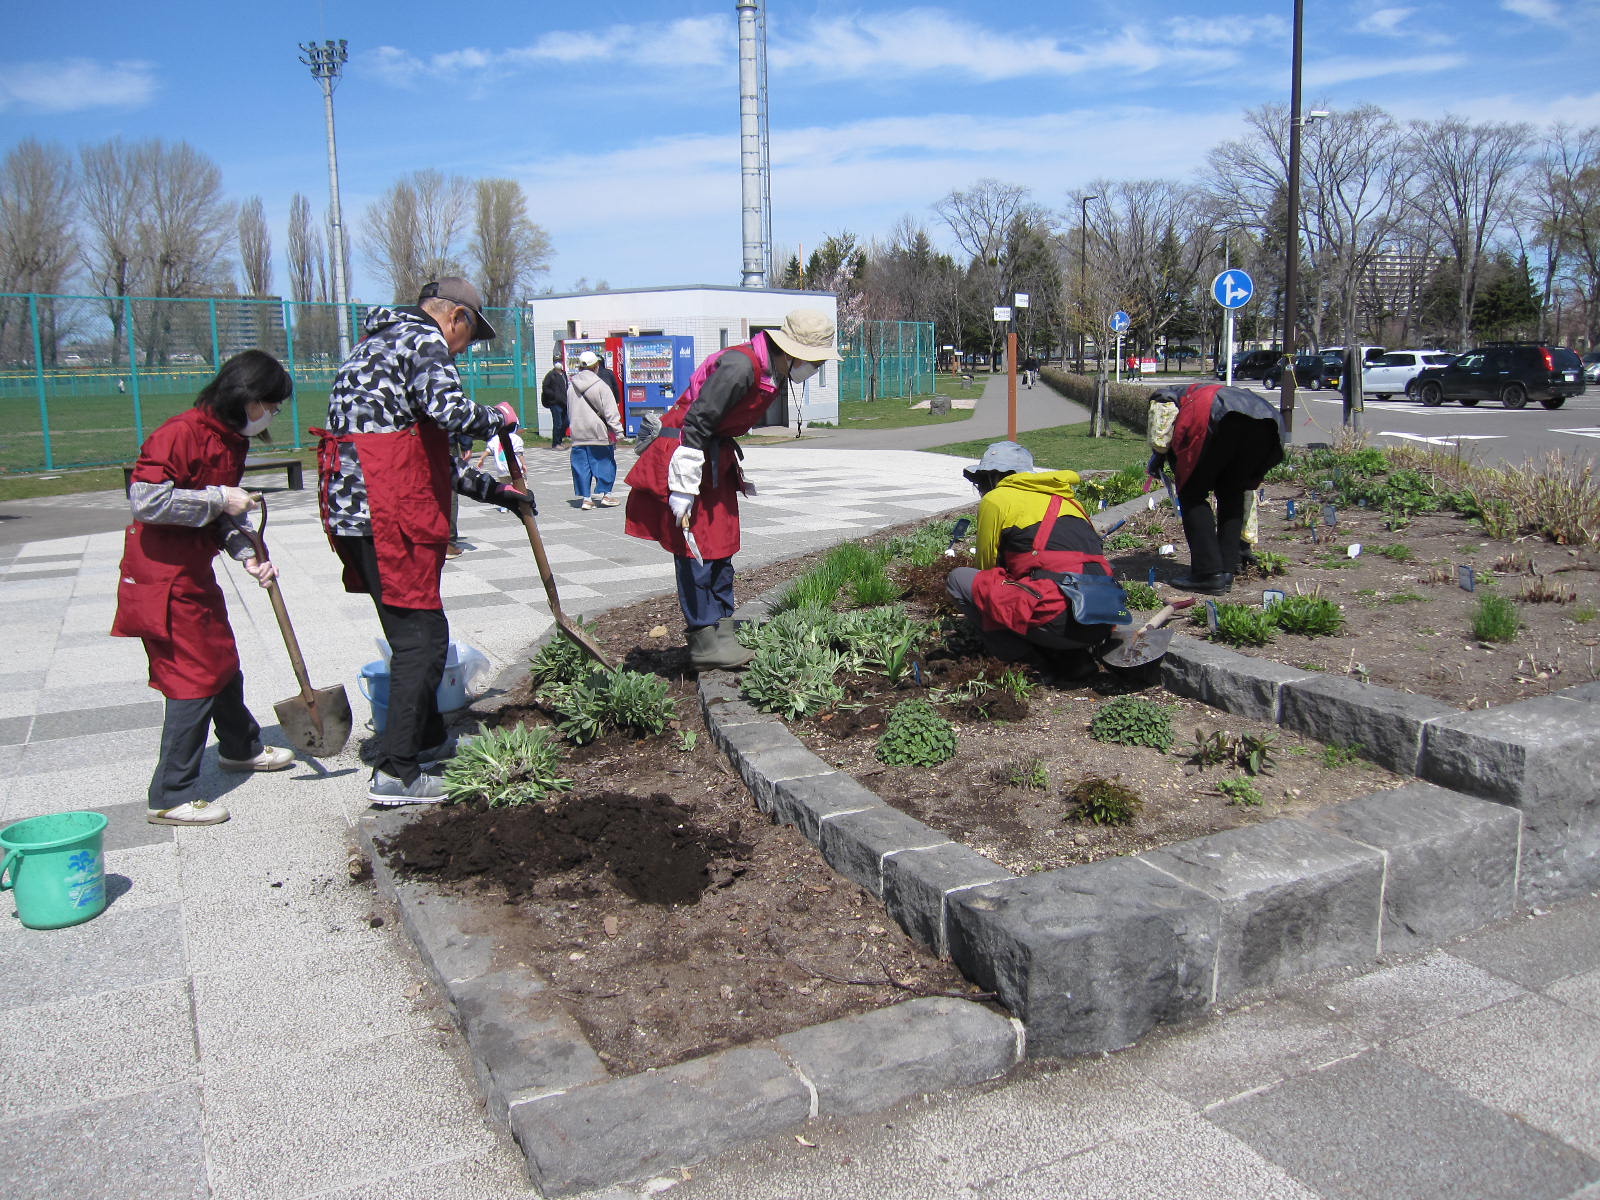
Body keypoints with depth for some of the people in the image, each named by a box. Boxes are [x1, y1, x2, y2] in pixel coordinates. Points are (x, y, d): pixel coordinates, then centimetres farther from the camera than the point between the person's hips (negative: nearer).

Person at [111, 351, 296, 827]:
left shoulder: (232, 440, 9)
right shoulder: (182, 433, -21)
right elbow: (145, 499, -29)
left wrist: (248, 555, -2)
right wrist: (217, 499, -23)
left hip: (195, 573, 9)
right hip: (162, 577, -9)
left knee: (223, 662, 22)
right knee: (195, 679, -6)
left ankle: (240, 747, 45)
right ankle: (170, 797, 3)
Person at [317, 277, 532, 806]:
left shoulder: (382, 343, 28)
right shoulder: (424, 340, -4)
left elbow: (431, 452, 30)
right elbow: (450, 413, -24)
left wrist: (491, 490, 29)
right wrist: (499, 418, -3)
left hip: (353, 507, 10)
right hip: (390, 515, -10)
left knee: (413, 629, 21)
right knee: (422, 636, -5)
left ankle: (427, 738, 34)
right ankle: (395, 772, -4)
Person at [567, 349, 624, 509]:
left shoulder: (571, 386, 7)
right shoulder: (601, 386, -10)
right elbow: (610, 412, -10)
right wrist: (618, 431, -7)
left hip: (578, 434, 5)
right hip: (599, 433, -5)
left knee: (581, 465, 8)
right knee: (605, 463, 8)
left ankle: (585, 498, 7)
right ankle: (605, 494, 11)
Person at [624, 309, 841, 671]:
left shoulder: (773, 371, 6)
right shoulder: (741, 366, -24)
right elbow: (696, 423, -25)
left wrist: (737, 474, 22)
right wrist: (684, 488, -25)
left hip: (717, 457, 10)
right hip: (685, 452, -10)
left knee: (721, 546, 11)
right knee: (696, 550, -5)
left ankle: (722, 634, 18)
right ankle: (705, 643, 1)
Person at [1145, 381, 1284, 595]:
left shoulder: (1162, 397, 33)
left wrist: (1156, 459, 20)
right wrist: (1246, 542, 49)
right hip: (1268, 421, 6)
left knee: (1192, 495, 9)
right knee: (1232, 493, 23)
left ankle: (1209, 573, 3)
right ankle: (1227, 571, 17)